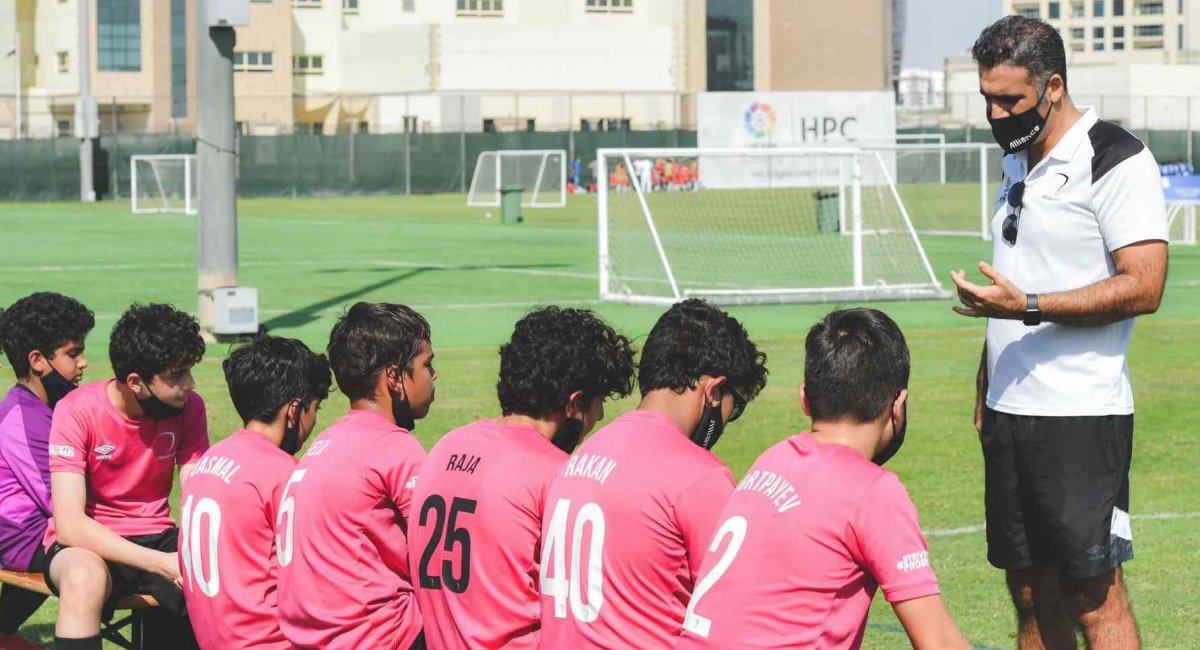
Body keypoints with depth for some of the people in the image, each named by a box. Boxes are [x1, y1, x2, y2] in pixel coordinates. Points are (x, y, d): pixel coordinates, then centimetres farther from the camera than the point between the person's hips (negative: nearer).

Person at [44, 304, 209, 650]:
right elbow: (69, 525, -24)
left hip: (156, 539, 4)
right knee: (85, 578, -39)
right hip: (88, 544, -4)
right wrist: (163, 563, -33)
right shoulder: (78, 411, -18)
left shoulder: (188, 407, -6)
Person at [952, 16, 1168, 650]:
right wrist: (985, 386, 21)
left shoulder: (1116, 160, -11)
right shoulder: (1018, 163, 16)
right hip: (1010, 412, 8)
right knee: (1030, 591, 10)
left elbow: (1142, 287, -19)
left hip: (1082, 418, -8)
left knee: (1095, 595, -8)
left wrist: (1027, 307, -24)